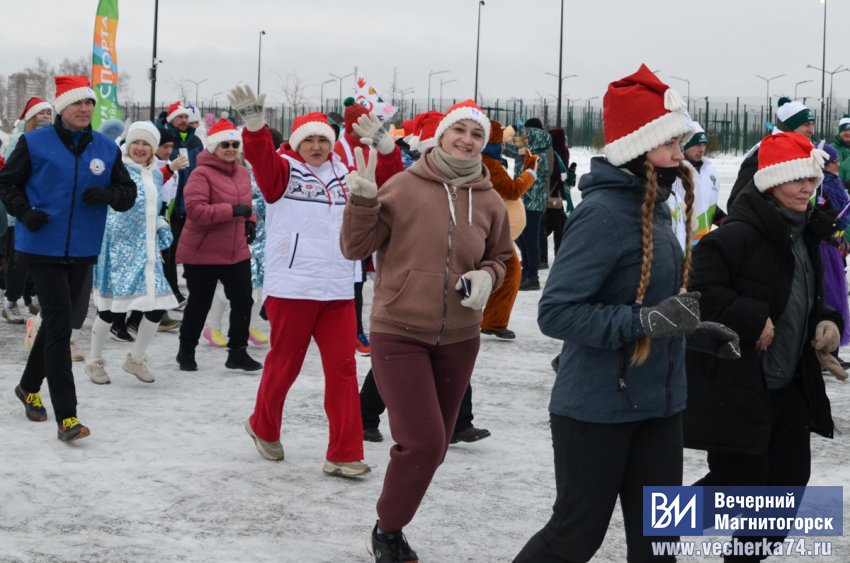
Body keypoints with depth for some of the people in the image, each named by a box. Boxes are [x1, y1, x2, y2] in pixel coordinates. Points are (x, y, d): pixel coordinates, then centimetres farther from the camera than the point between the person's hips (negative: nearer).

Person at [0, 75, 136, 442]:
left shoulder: (107, 148, 4)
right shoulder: (34, 143, -5)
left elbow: (128, 192, 9)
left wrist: (107, 195, -13)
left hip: (82, 251, 5)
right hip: (42, 248, -5)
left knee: (56, 322, 18)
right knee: (60, 324, -12)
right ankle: (66, 416, -11)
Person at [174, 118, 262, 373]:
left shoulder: (243, 172, 8)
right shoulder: (202, 173, -15)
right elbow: (195, 210, -26)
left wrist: (250, 221, 4)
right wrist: (232, 211, -28)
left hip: (237, 251, 6)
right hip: (203, 253, -6)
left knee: (243, 301, 3)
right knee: (199, 304, 6)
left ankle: (238, 352, 15)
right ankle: (186, 351, 25)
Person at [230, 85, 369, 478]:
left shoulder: (344, 173, 12)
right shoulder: (283, 170, -2)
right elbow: (259, 155, -21)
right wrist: (254, 121, -39)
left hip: (338, 290, 4)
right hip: (291, 288, -4)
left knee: (342, 368, 0)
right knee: (284, 365, 8)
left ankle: (344, 454, 3)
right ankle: (264, 428, 34)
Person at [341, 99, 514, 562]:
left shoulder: (490, 202, 0)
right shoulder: (403, 186, -9)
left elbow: (500, 257, 15)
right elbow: (356, 248, -7)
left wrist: (487, 277, -6)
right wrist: (362, 198, -22)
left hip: (459, 339, 5)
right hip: (398, 334, -5)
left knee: (435, 446, 13)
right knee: (422, 443, -12)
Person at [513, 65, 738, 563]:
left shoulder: (653, 208, 6)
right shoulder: (603, 212, -20)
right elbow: (556, 311, -25)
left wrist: (693, 324, 6)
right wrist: (647, 322, -30)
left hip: (659, 404, 8)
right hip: (597, 410, -8)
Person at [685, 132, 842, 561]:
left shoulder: (804, 234, 10)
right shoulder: (738, 235, -20)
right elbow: (699, 290, -27)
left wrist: (826, 321, 3)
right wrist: (752, 320, -26)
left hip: (790, 385, 9)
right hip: (735, 386, -9)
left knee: (790, 476, 10)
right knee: (738, 481, -3)